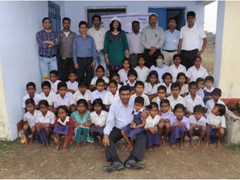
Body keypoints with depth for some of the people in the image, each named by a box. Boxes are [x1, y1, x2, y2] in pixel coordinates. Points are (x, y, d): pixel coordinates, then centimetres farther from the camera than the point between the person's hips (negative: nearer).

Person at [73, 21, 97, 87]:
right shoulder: (76, 39, 6)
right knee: (80, 77, 2)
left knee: (89, 77, 4)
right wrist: (75, 62, -3)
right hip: (80, 60, -1)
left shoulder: (91, 38, 8)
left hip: (89, 60, 1)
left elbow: (94, 50, 6)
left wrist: (94, 61, -3)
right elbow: (74, 51, 5)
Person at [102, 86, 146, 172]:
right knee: (107, 139, -25)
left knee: (142, 136, -25)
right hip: (118, 129, 0)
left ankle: (132, 160, -38)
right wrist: (106, 135, -27)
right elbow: (110, 122, -14)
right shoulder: (114, 105, -9)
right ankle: (116, 162, -40)